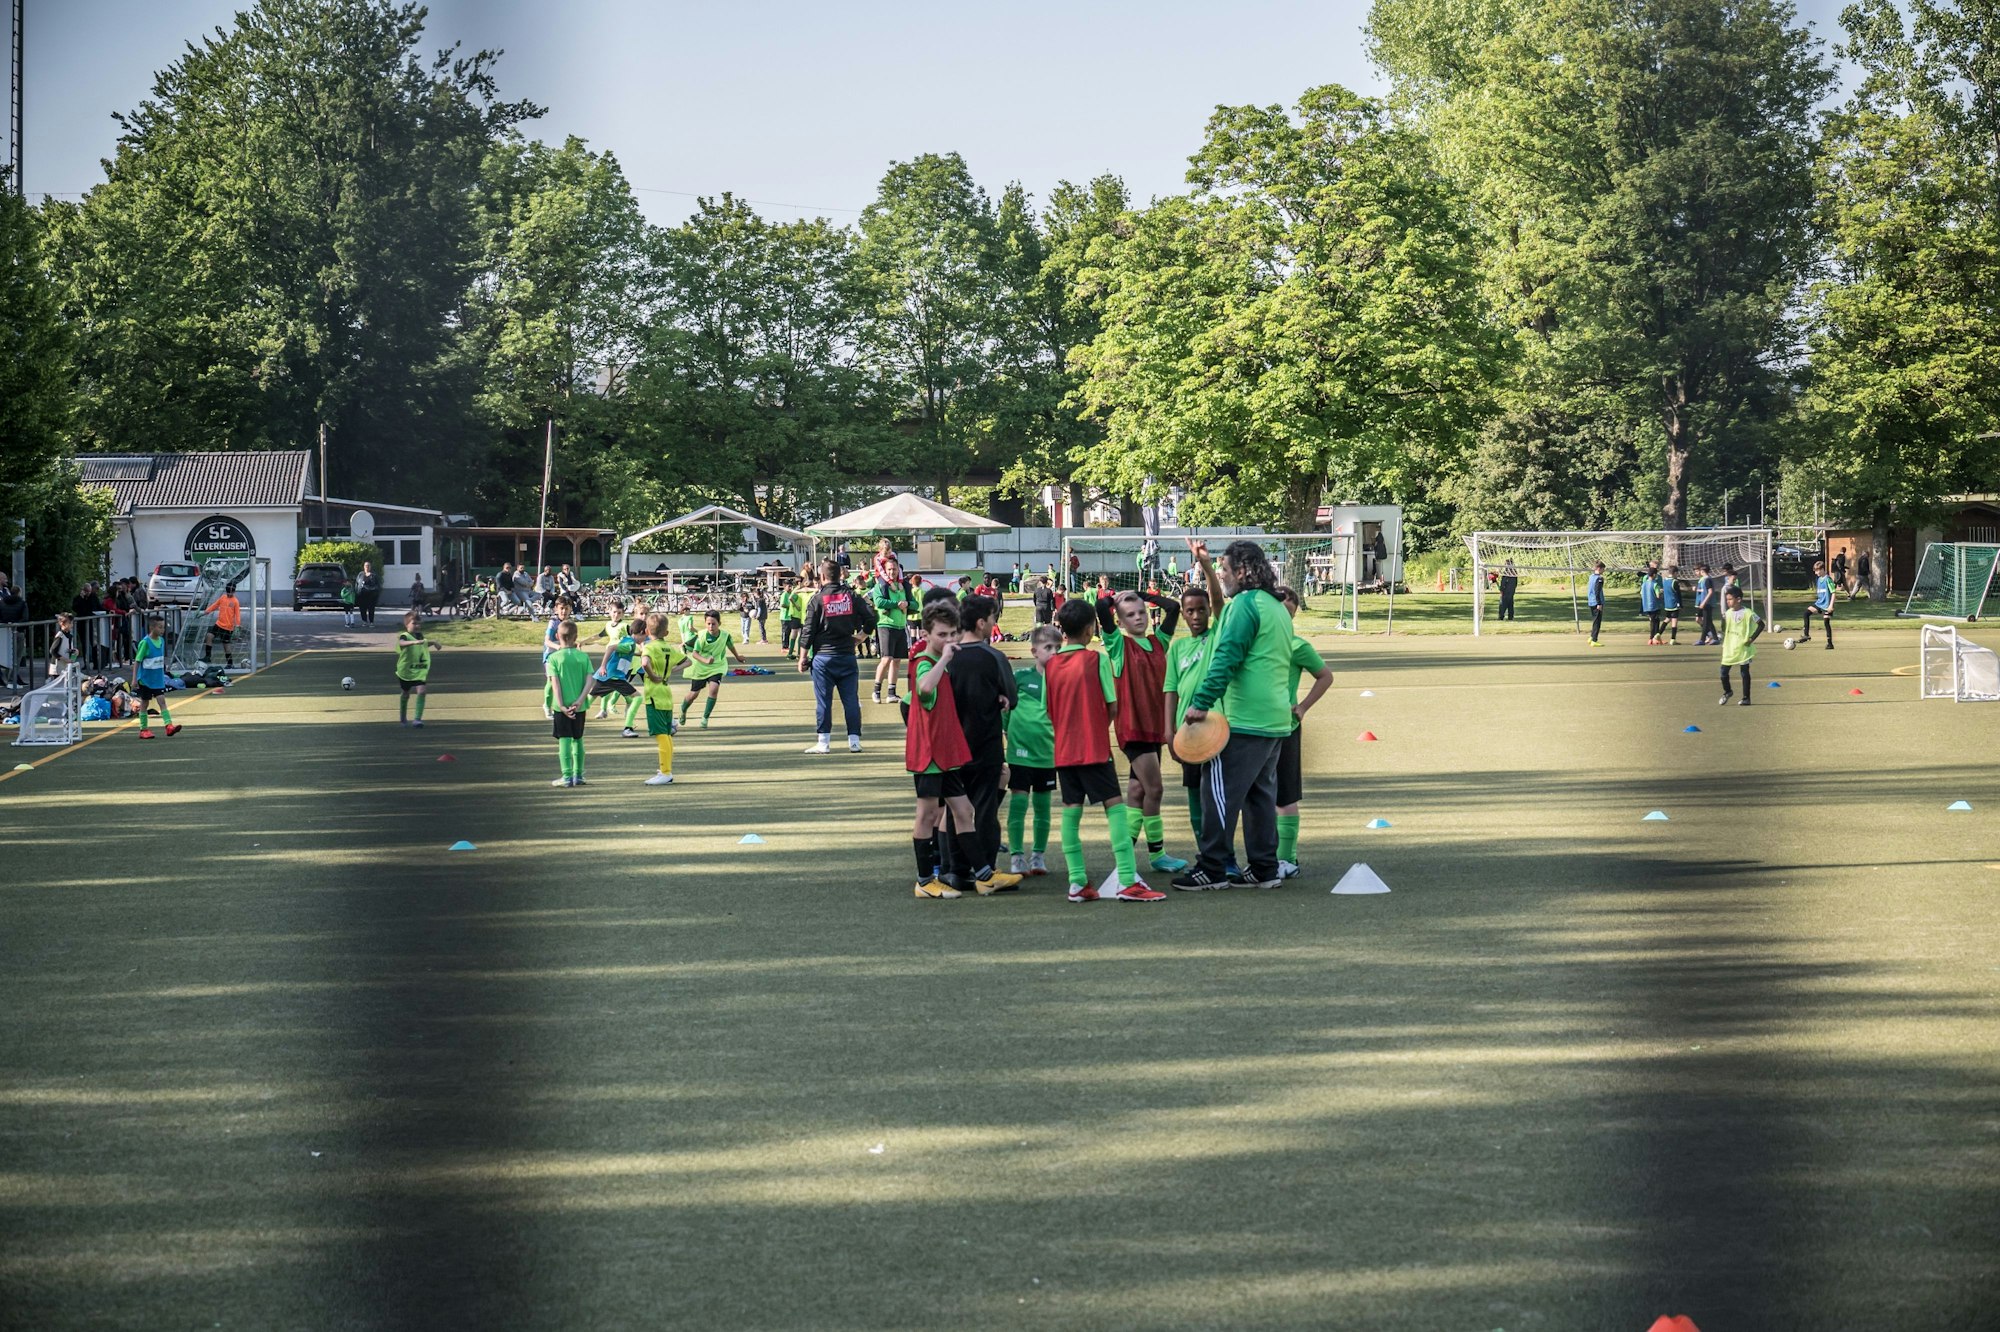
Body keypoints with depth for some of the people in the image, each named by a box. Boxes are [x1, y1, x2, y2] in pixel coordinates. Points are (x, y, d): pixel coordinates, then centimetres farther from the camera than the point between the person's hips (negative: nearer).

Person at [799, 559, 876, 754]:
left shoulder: (817, 599, -5)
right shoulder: (851, 597, 2)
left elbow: (808, 631, -5)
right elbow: (871, 617, 0)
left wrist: (803, 657, 2)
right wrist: (861, 635, 16)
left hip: (823, 657, -2)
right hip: (847, 656, 2)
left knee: (823, 701, 1)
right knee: (851, 699, 5)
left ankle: (823, 742, 1)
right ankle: (854, 741, 3)